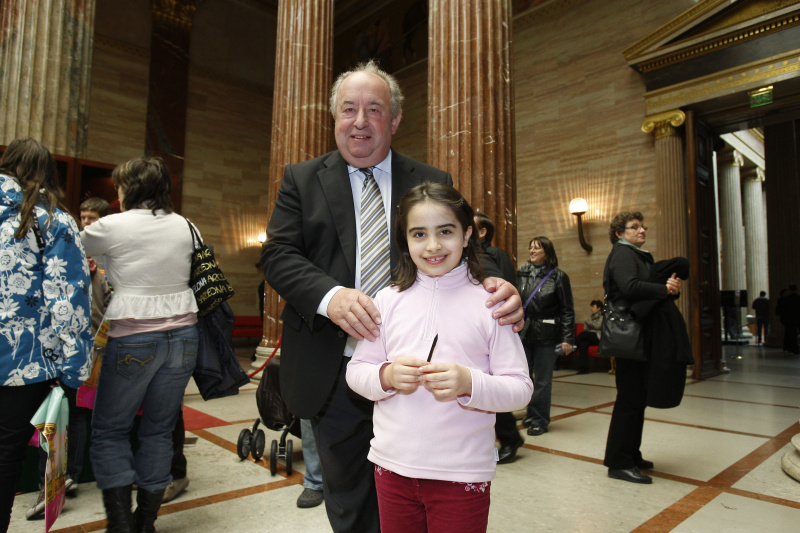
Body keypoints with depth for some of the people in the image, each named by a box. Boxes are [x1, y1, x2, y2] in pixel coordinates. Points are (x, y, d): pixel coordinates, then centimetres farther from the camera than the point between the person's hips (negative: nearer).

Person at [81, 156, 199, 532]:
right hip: (183, 335, 5)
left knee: (109, 431, 12)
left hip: (134, 338, -4)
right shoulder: (184, 226, 6)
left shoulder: (113, 226, -7)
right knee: (159, 430, 13)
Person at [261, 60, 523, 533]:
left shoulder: (435, 184, 5)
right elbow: (278, 254, -4)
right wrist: (330, 295, -24)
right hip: (333, 376, 1)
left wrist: (494, 289, -24)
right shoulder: (301, 180, 5)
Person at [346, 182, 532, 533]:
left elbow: (520, 389, -7)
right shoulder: (387, 300, 0)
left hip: (463, 474, -2)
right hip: (392, 466, 3)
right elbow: (355, 371, 4)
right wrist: (386, 376, -16)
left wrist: (469, 384, -24)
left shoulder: (489, 303, -6)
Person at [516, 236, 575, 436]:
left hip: (546, 336, -4)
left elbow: (567, 310, -2)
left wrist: (568, 338, -9)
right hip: (524, 332, 4)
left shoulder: (558, 276, -1)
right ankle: (531, 414, 26)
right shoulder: (521, 273, 8)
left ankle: (540, 420, 15)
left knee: (542, 380, 2)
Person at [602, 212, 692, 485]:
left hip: (645, 334, 9)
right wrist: (665, 289, -15)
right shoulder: (622, 253, -7)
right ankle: (619, 462, 2)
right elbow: (630, 286, -24)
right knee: (630, 396, -6)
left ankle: (631, 455, 25)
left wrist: (672, 287, -4)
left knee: (638, 396, 14)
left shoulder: (641, 256, 22)